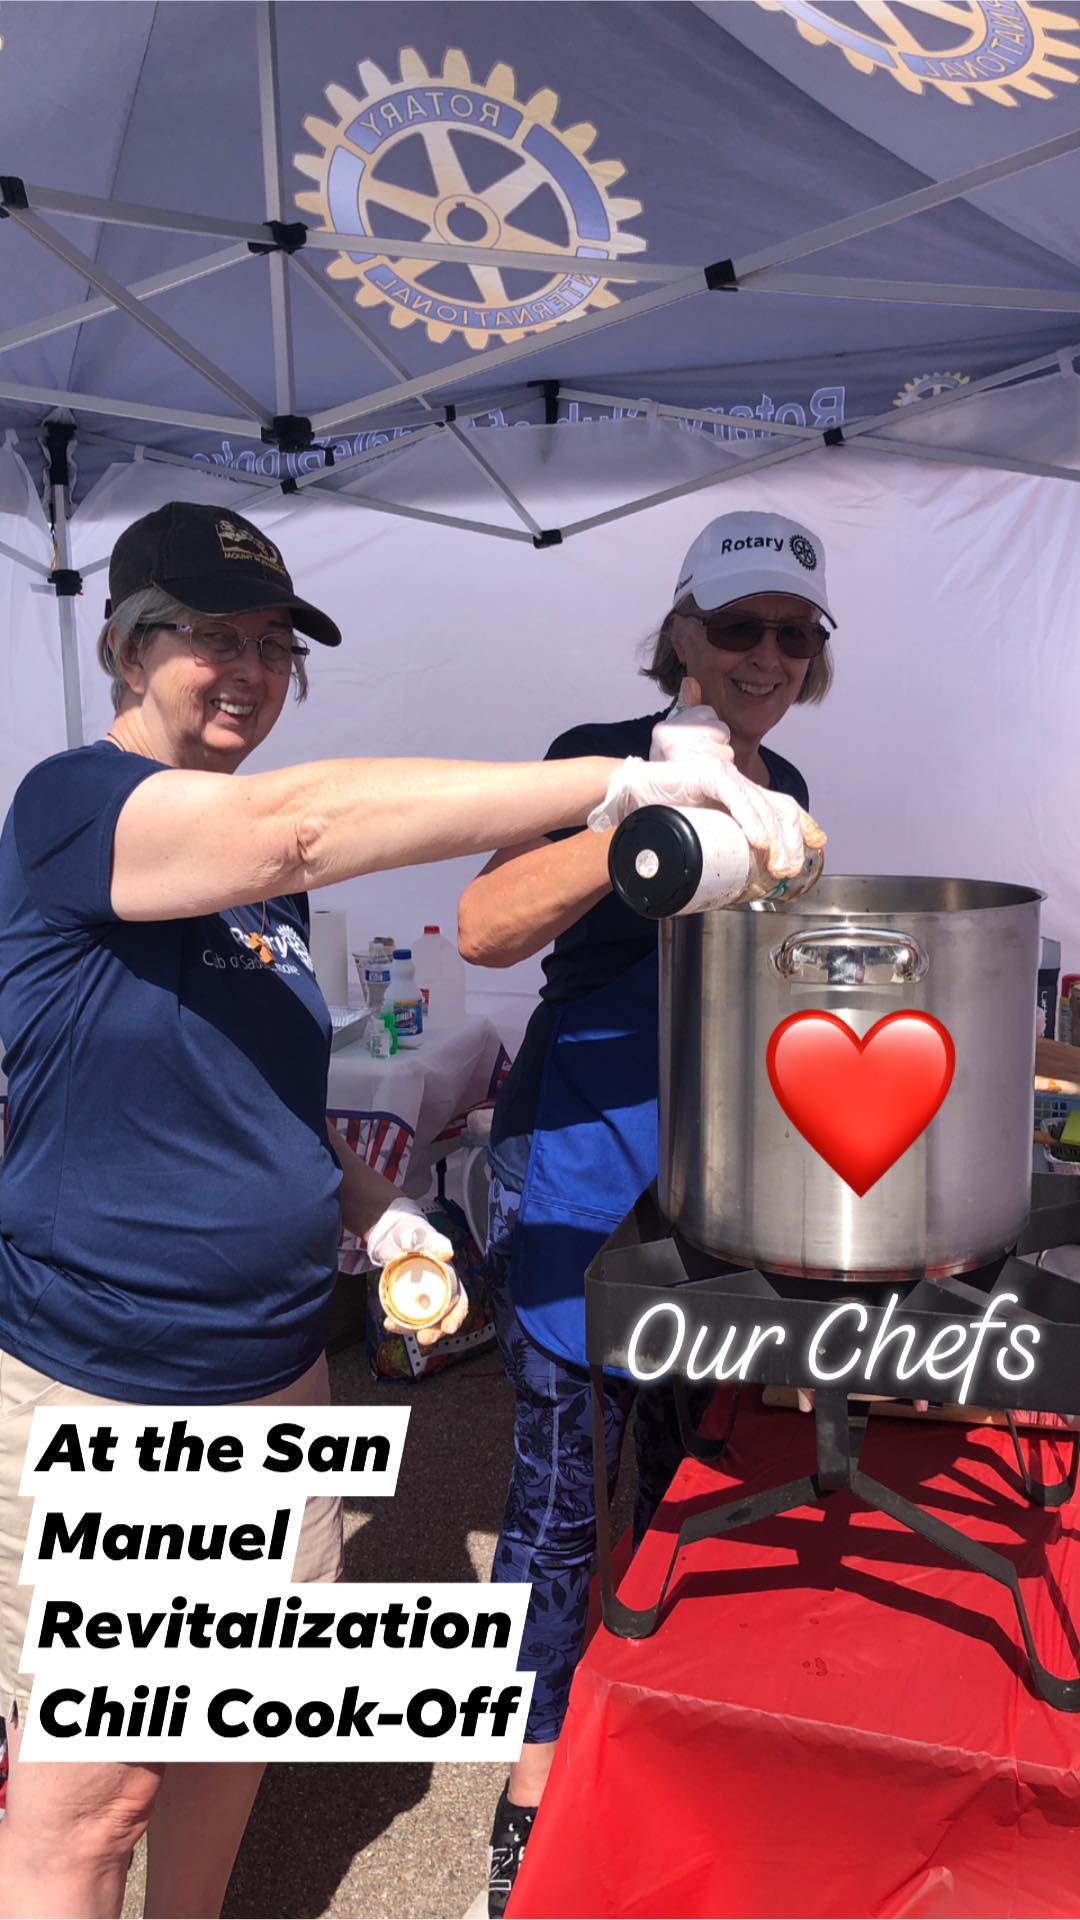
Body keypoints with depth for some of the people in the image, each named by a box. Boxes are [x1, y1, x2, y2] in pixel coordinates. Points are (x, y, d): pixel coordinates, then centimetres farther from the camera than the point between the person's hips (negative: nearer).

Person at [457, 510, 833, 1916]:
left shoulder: (782, 788, 9)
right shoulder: (605, 756, -11)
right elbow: (486, 926, -29)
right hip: (581, 1164, -6)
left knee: (685, 1462, 20)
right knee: (561, 1489, 5)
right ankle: (536, 1779, 28)